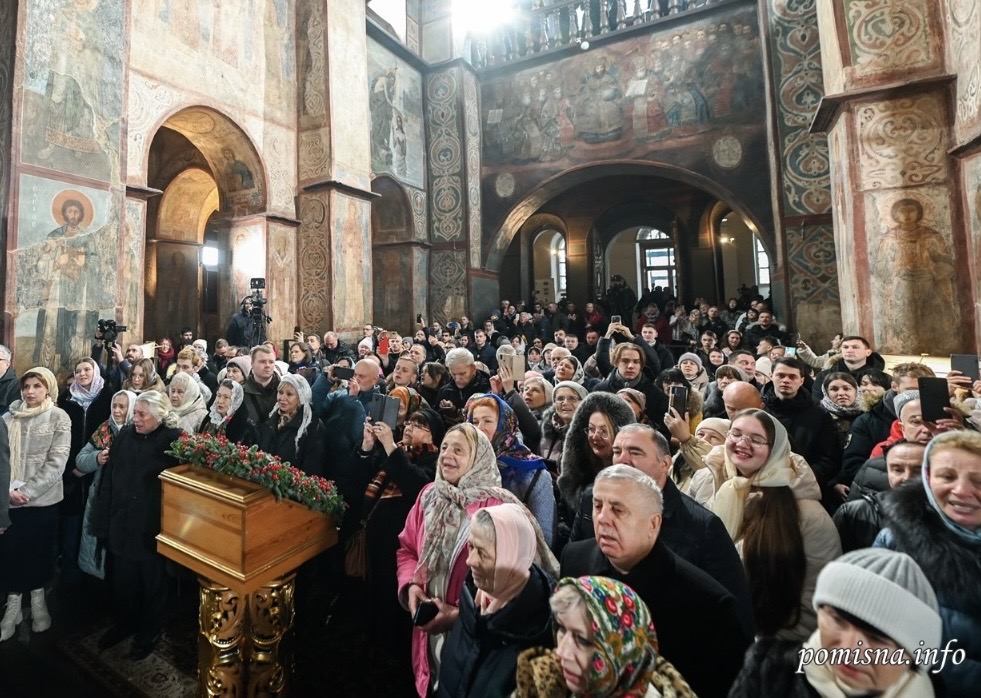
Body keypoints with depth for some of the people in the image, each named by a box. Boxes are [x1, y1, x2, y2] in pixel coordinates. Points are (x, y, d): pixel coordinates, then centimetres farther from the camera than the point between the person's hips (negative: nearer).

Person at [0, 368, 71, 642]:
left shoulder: (59, 417, -5)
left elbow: (57, 461, -10)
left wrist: (27, 490, -15)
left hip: (43, 499, -2)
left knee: (40, 551, 11)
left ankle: (38, 599, 31)